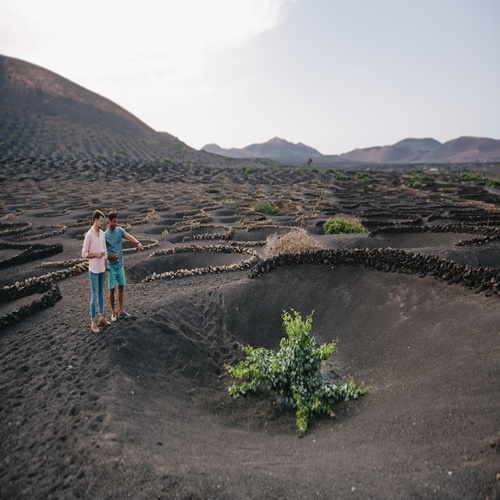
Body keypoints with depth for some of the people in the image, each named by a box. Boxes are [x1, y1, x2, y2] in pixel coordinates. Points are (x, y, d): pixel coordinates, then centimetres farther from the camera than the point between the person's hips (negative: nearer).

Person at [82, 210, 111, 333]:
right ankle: (93, 322, 8)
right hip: (93, 270, -7)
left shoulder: (102, 233, 7)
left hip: (102, 269, 7)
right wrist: (96, 254, -22)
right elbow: (84, 254, -11)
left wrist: (106, 269, 13)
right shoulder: (89, 235, -14)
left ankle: (101, 317, 26)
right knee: (94, 296, -2)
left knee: (101, 294, 15)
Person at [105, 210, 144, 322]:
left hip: (120, 265, 5)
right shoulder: (105, 236, -12)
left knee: (121, 287, 12)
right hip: (111, 267, -5)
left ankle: (121, 311, 23)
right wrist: (111, 256, -25)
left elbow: (129, 236, -17)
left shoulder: (119, 230, 0)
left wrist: (137, 242, -35)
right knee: (112, 289, 5)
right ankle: (113, 312, 19)